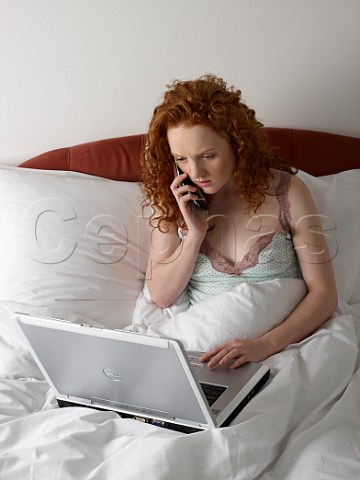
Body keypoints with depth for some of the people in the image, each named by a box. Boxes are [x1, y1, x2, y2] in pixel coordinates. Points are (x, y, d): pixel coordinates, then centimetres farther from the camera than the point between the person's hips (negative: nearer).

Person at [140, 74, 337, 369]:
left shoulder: (287, 193, -5)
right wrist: (195, 234, -12)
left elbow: (324, 292, -6)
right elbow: (161, 296, 3)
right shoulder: (171, 200, 3)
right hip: (199, 353, 1)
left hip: (279, 346, -1)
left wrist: (265, 344, -22)